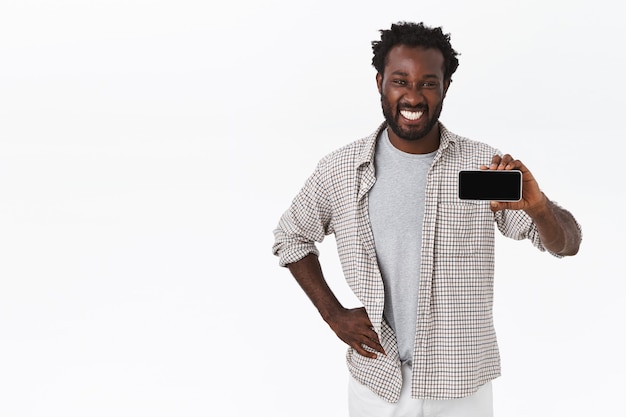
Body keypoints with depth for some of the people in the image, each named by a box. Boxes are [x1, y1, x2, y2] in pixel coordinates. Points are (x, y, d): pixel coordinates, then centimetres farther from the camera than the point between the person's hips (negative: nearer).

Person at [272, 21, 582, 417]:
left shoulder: (484, 165, -9)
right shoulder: (340, 170, -7)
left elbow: (567, 244, -9)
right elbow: (291, 237, 8)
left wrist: (537, 205, -31)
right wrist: (333, 313, -2)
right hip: (375, 383, 1)